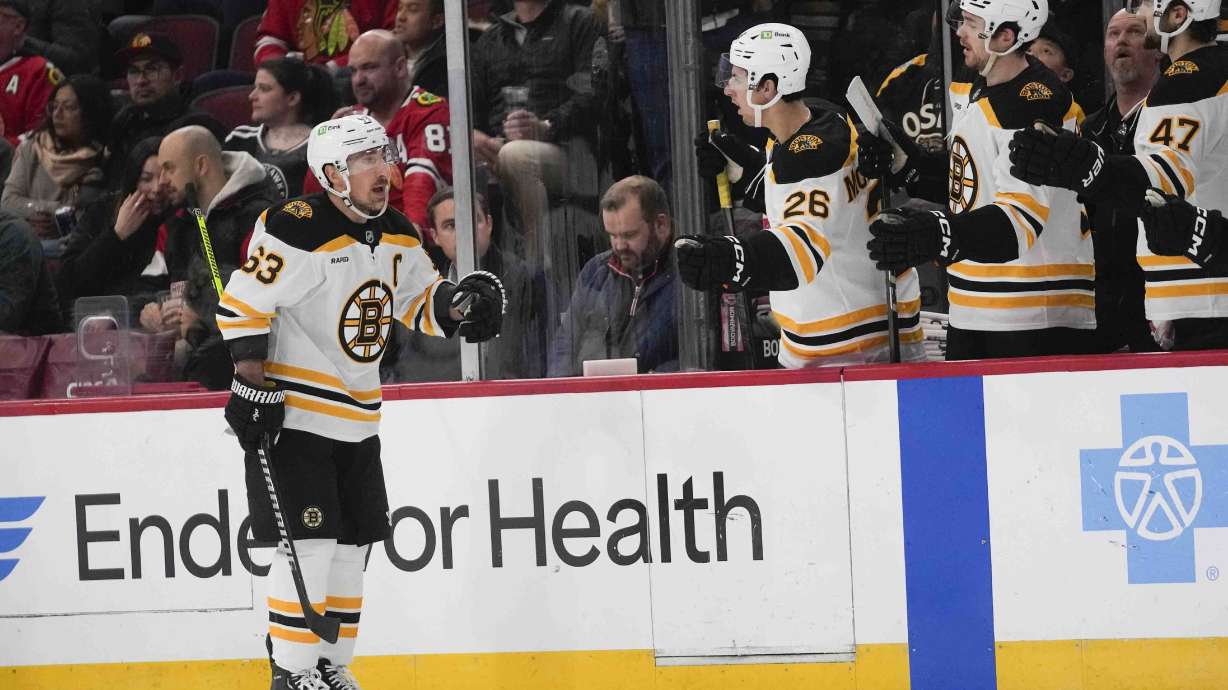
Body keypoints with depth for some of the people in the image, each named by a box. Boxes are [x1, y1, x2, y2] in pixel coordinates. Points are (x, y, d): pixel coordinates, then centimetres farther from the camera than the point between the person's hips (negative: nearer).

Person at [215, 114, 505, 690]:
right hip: (291, 413, -8)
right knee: (307, 542, -12)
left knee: (350, 546, 11)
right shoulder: (295, 230, -19)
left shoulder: (396, 234, 6)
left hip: (356, 420, 8)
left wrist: (461, 302, -4)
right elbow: (242, 307, -16)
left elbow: (419, 300, 17)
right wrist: (254, 388, -18)